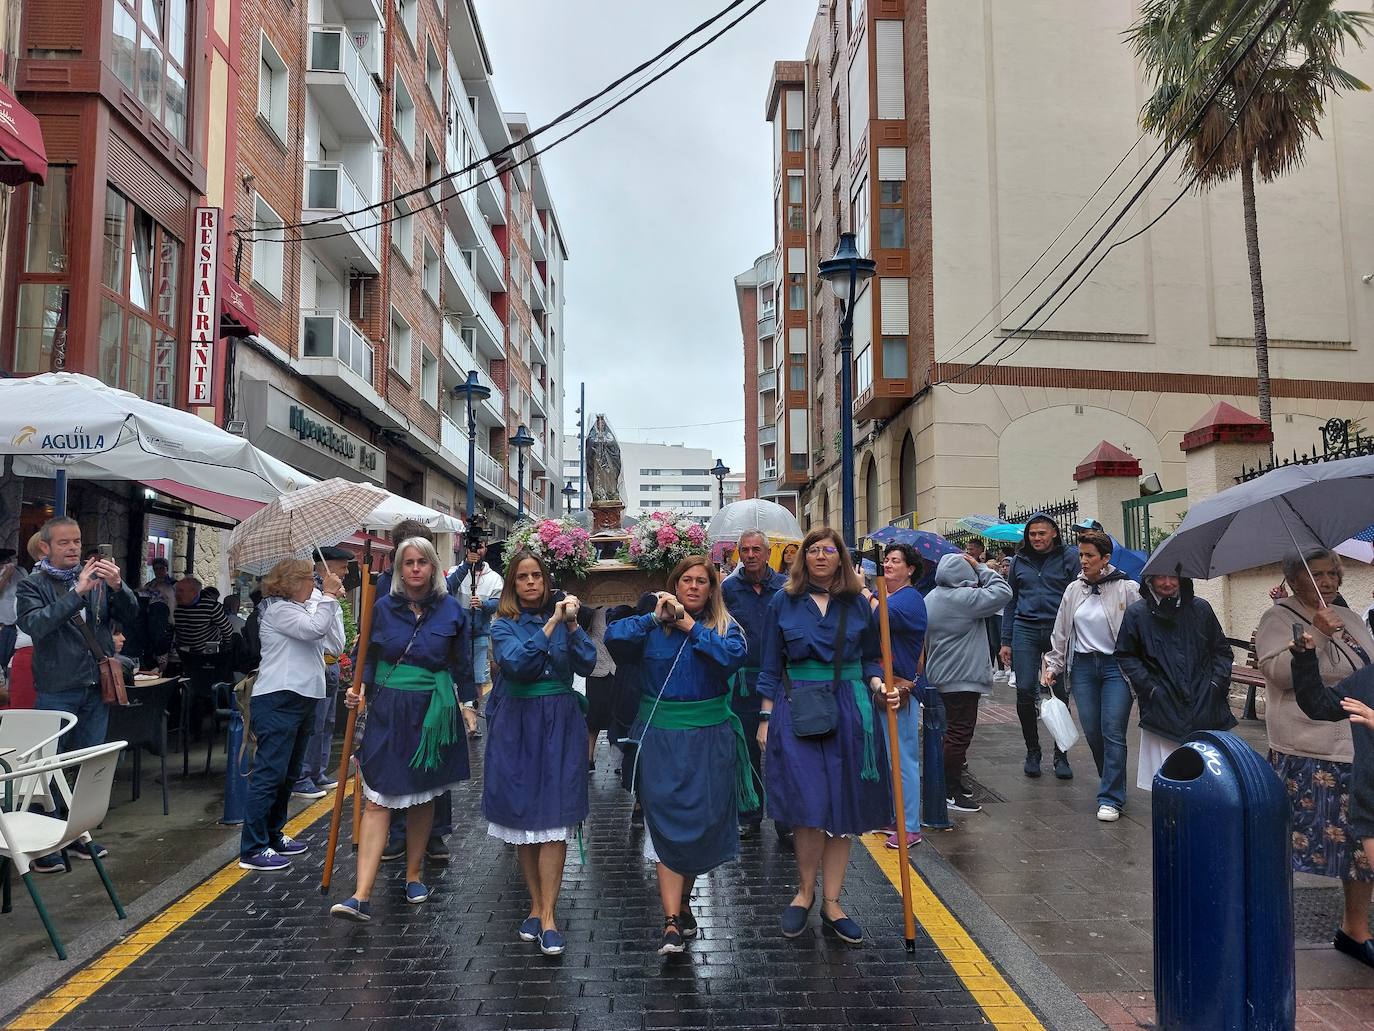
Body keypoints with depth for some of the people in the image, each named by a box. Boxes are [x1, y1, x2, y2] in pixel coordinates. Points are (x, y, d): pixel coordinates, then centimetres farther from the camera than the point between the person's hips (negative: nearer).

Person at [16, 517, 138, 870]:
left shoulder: (97, 578, 8)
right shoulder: (33, 585, -2)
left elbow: (130, 614, -1)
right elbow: (35, 625, -19)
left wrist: (117, 586, -20)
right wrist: (77, 592, -27)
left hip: (97, 689, 4)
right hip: (57, 691, -4)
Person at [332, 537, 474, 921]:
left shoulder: (452, 610, -1)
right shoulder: (383, 608, 0)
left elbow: (463, 665, 6)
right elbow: (370, 656, 9)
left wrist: (469, 705, 5)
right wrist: (360, 687, -8)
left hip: (431, 712, 0)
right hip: (387, 710, 0)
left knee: (422, 796, 13)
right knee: (377, 799, -5)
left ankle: (414, 875, 30)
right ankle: (362, 896, -6)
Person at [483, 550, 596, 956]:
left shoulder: (562, 615, 6)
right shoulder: (504, 625, 1)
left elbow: (587, 664, -5)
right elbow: (516, 663, -18)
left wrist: (572, 624, -16)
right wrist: (550, 625, -20)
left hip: (560, 726, 0)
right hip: (517, 726, 0)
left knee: (554, 819, -5)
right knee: (523, 816, 7)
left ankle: (547, 915, -1)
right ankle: (537, 904, 22)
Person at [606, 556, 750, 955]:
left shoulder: (724, 626, 5)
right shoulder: (651, 625, 3)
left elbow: (734, 655, -17)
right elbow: (614, 638, -13)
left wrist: (689, 625, -17)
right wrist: (654, 618, -19)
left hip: (709, 739, 1)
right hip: (660, 737, -1)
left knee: (702, 821, 8)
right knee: (667, 824, -6)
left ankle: (682, 900, 31)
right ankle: (672, 922, -4)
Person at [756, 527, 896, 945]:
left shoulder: (857, 604, 7)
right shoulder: (783, 602, 3)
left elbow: (871, 658, 13)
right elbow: (771, 666, 6)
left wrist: (878, 685, -8)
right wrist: (766, 717, 3)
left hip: (848, 711, 2)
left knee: (843, 809, 6)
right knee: (810, 807, -8)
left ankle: (831, 902, 20)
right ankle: (805, 890, 17)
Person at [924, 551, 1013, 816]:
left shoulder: (931, 598, 10)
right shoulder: (963, 598, -19)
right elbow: (1002, 592, -16)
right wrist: (981, 568, -6)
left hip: (941, 677, 10)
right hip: (963, 679, -10)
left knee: (954, 732, 18)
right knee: (959, 734, -4)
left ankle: (952, 785, 27)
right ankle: (951, 794, 1)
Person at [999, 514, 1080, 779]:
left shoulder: (1069, 557, 2)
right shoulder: (1019, 561, 11)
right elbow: (1010, 602, 14)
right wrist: (1006, 641, 9)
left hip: (1060, 631, -2)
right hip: (1026, 630, 2)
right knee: (1025, 691, -3)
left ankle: (1061, 755, 17)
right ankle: (1032, 752, 14)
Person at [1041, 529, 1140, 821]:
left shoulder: (1127, 588, -7)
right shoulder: (1074, 590, 7)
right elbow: (1061, 631, 13)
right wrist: (1053, 666, 11)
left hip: (1116, 666, -4)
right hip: (1083, 666, 4)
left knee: (1113, 731, -7)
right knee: (1092, 731, 7)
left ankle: (1111, 798, 0)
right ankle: (1112, 784, 27)